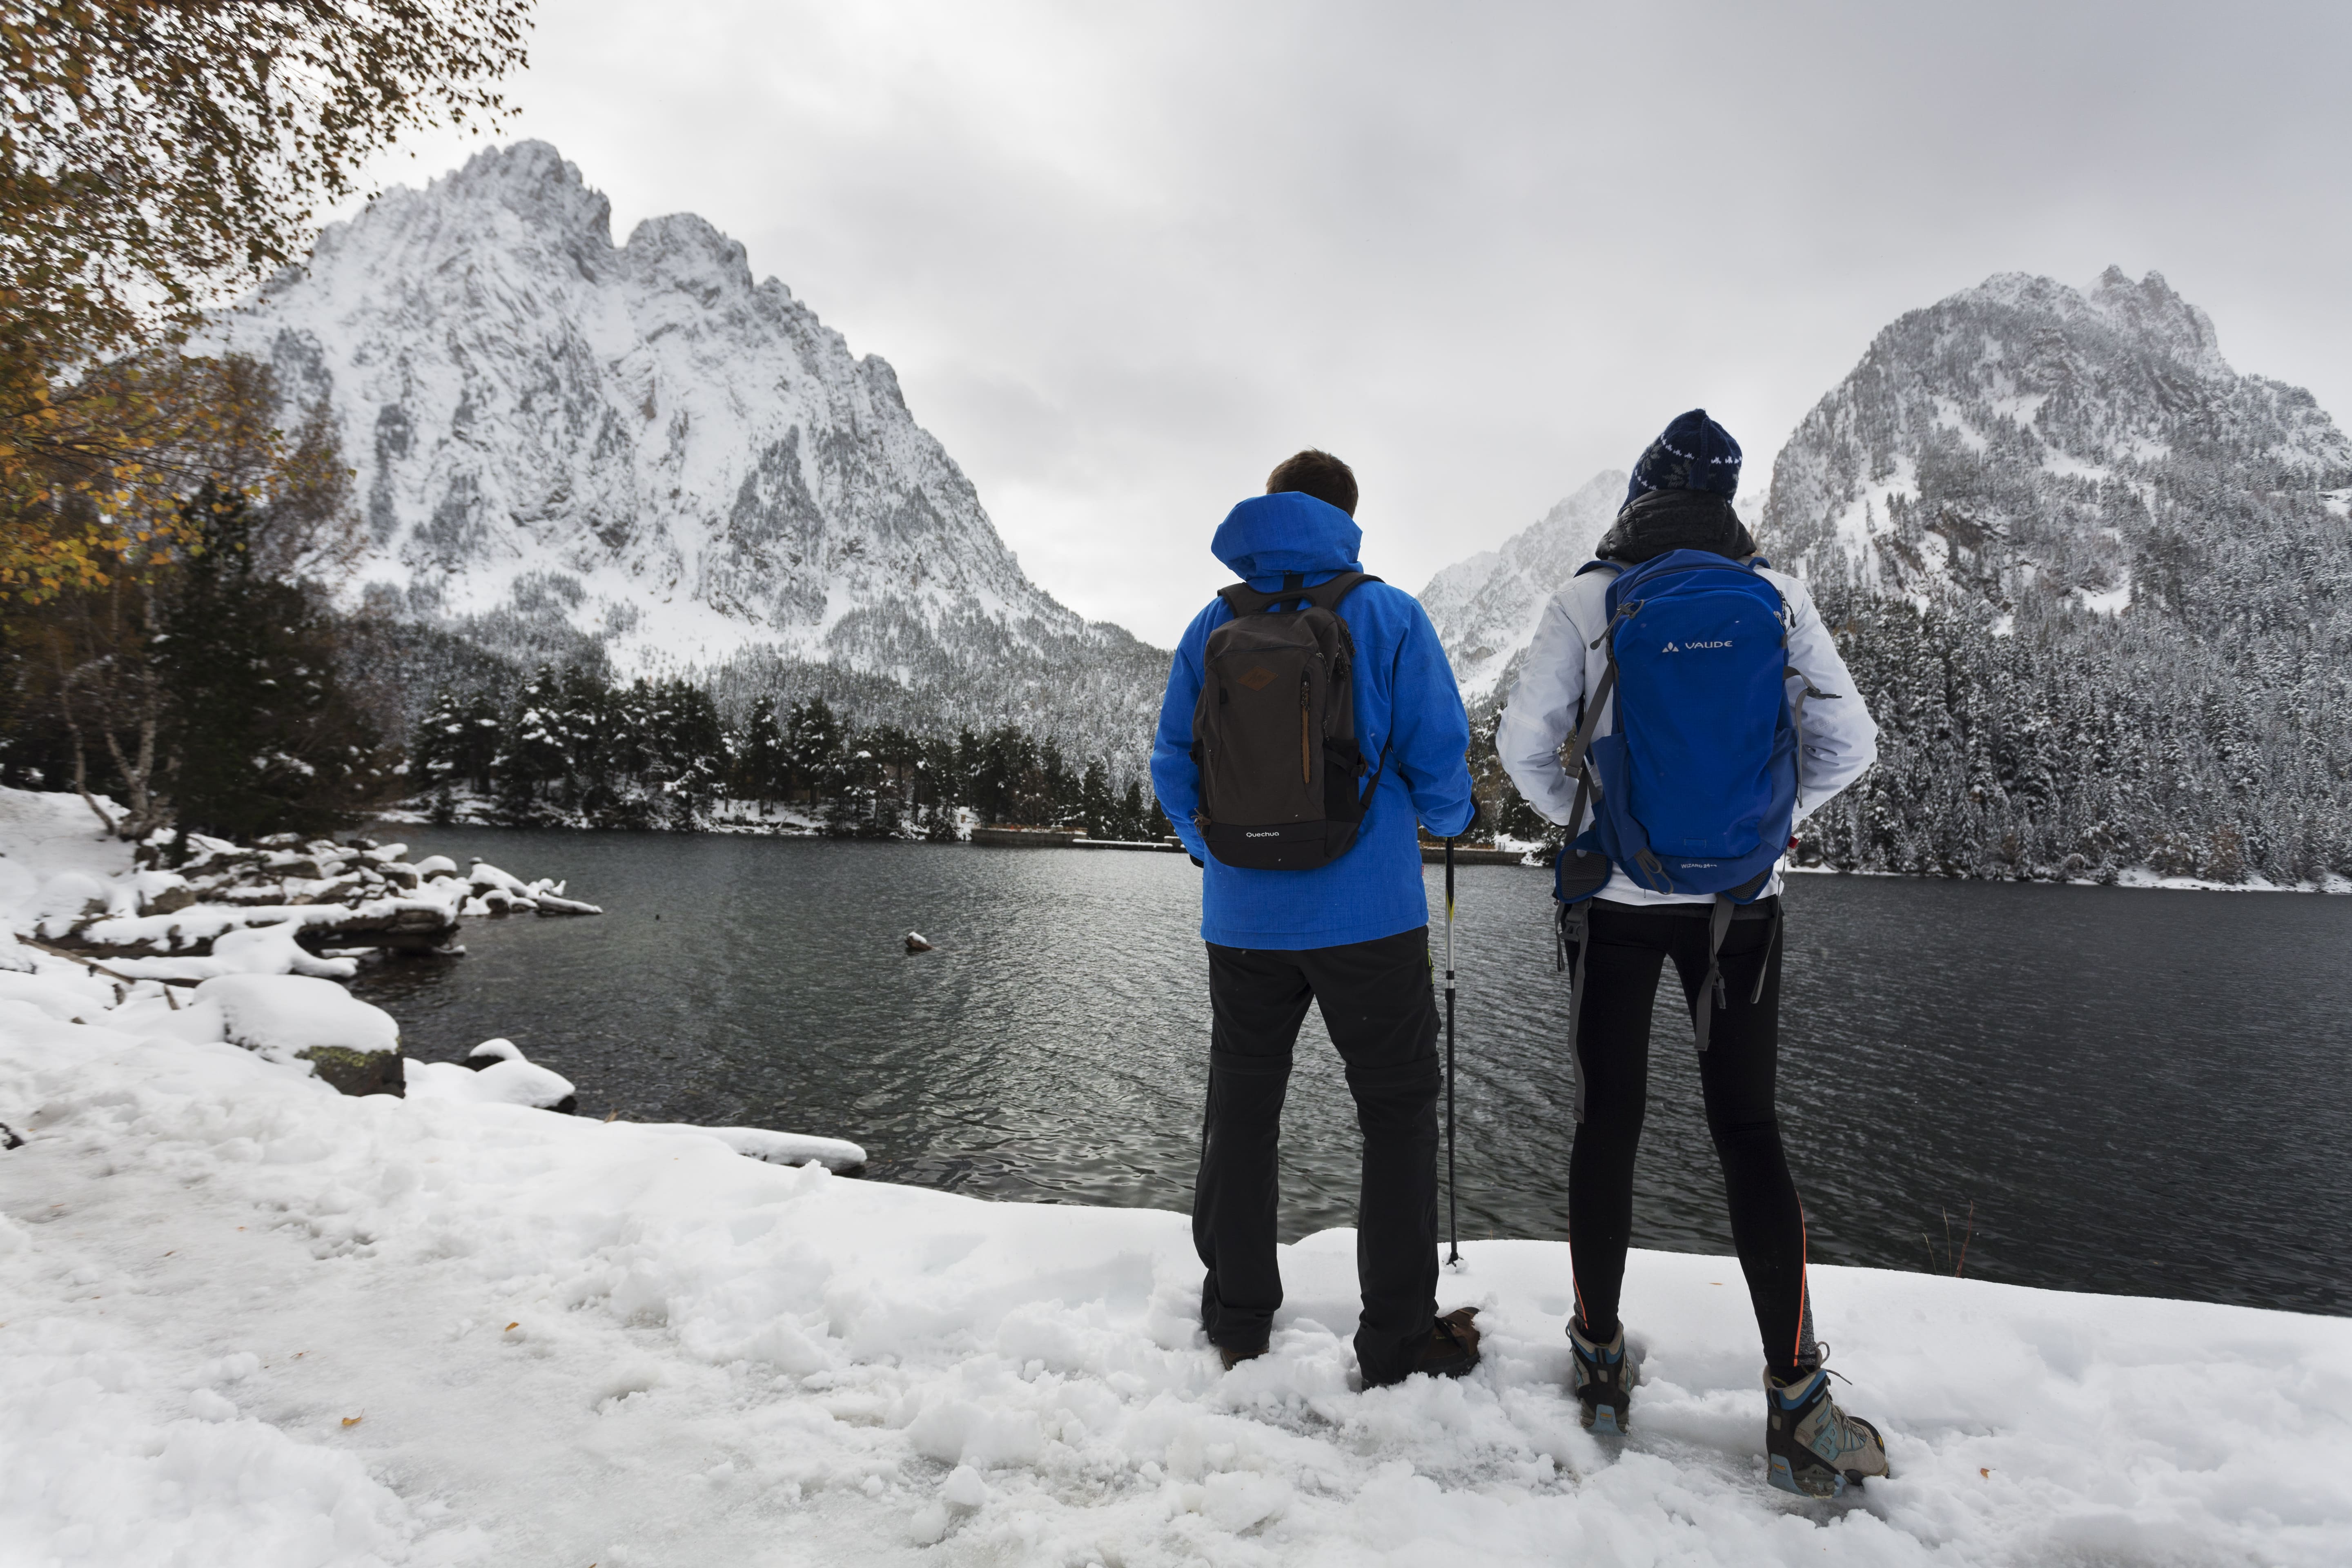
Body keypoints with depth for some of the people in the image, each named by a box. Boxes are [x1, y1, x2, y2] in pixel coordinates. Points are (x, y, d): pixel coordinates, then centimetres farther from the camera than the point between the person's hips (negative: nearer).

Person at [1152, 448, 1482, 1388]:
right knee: (1398, 1110, 10)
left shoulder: (1213, 626, 4)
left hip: (1242, 916, 3)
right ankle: (1400, 1339, 15)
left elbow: (1172, 770, 7)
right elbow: (1439, 758, -4)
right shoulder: (1389, 616, -5)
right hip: (1368, 914, -3)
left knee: (1241, 1108, 15)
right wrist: (1447, 820, 18)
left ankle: (1237, 1321, 26)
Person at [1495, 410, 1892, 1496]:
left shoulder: (1589, 599, -5)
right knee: (1749, 1129, 9)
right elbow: (1846, 743, 2)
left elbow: (1523, 739, -6)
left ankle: (1601, 1363, 22)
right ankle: (1798, 1405, 11)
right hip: (1740, 899, 2)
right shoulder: (1778, 598, 1)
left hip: (1616, 896, -1)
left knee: (1607, 1122, 10)